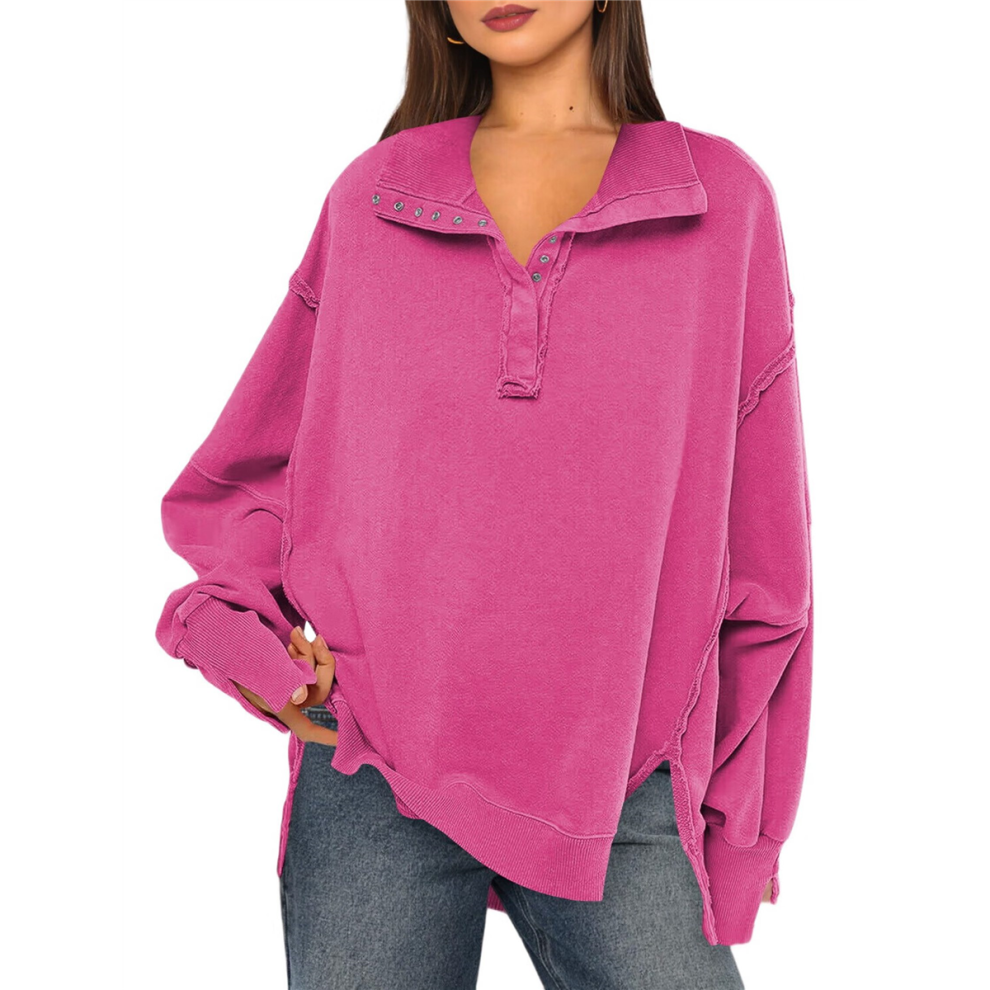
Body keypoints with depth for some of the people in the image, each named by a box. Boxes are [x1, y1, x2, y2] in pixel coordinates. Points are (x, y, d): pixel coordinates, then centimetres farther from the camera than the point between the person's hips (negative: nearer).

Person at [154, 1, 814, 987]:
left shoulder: (723, 199, 3)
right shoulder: (369, 197, 5)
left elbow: (761, 544, 4)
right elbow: (241, 468, 16)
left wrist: (745, 820, 6)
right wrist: (245, 635, -1)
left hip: (621, 794, 0)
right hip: (371, 775, 1)